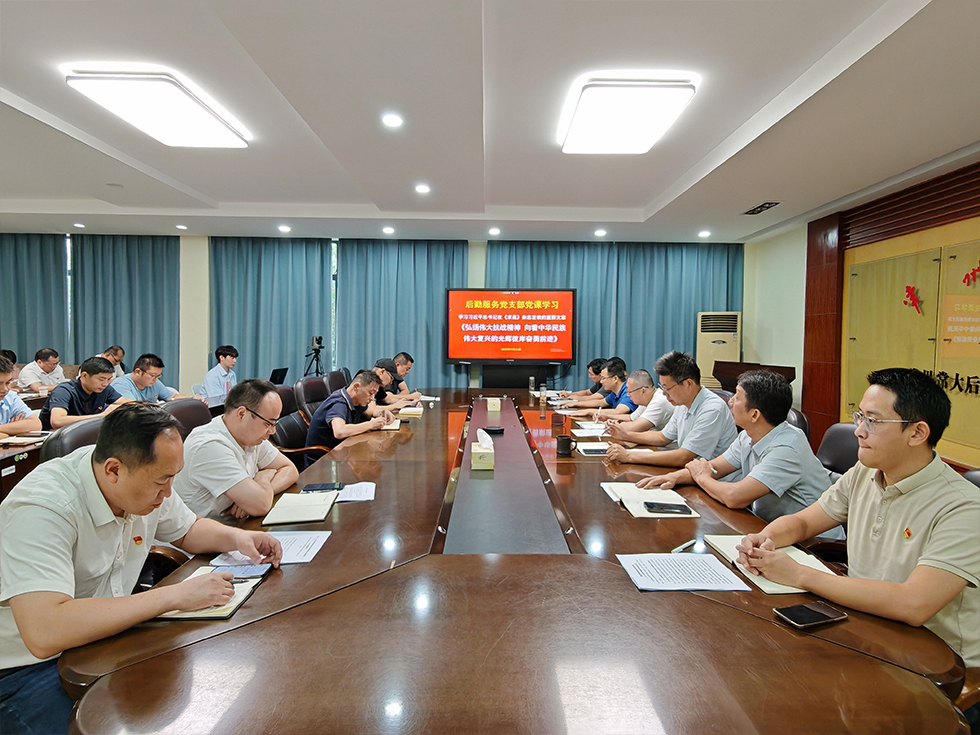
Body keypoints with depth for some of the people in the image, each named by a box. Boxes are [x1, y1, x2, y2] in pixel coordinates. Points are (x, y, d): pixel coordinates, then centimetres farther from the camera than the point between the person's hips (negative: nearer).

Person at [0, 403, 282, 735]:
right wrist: (174, 595, -36)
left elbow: (188, 529, 13)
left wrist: (237, 537, -9)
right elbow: (44, 634, -39)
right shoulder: (43, 509, -29)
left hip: (107, 631, 6)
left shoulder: (148, 480, -7)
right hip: (30, 668, -6)